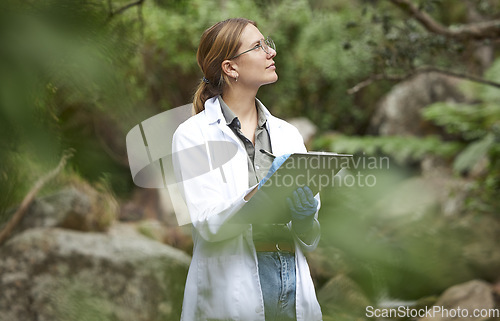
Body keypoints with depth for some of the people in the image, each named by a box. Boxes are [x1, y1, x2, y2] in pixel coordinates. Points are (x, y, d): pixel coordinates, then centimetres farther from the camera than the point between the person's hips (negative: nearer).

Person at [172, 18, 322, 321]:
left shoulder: (288, 133, 10)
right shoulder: (194, 134, -3)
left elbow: (311, 240, 8)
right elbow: (208, 225, -15)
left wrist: (305, 214, -13)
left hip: (294, 287, 4)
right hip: (233, 294, -4)